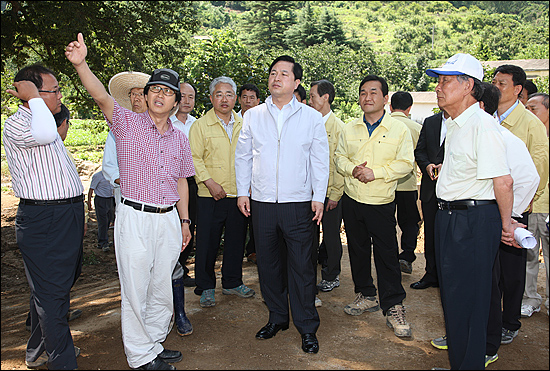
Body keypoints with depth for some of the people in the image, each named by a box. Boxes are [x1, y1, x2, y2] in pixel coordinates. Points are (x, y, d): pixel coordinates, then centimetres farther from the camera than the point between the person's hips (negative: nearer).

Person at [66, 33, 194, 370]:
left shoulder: (180, 138, 11)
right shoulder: (128, 123, -2)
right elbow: (102, 97, -21)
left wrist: (184, 221, 13)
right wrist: (81, 64, -38)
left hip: (169, 219, 5)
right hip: (135, 218, -4)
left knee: (162, 289, 14)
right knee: (136, 290, 3)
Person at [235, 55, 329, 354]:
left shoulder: (311, 117, 3)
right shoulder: (253, 116, 8)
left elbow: (320, 160, 3)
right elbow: (243, 156, 11)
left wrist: (319, 197, -3)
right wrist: (242, 191, 5)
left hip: (298, 203, -2)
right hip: (261, 203, 3)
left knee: (301, 266, 0)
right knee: (268, 262, 11)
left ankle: (307, 327, 15)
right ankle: (277, 318, 29)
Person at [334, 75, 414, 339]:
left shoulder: (399, 129, -3)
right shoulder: (349, 129, 9)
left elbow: (405, 163, -8)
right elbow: (339, 157, 10)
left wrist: (375, 172, -18)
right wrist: (352, 169, -11)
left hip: (382, 203, -4)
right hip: (352, 200, 4)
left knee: (387, 256, -2)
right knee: (357, 251, 14)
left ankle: (393, 308, 11)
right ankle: (366, 296, 32)